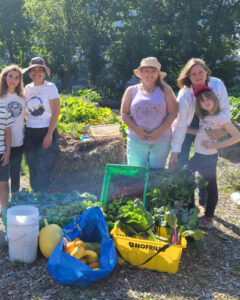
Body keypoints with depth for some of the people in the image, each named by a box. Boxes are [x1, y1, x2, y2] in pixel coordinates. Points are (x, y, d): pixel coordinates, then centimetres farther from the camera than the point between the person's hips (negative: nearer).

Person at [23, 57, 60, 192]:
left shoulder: (50, 87, -5)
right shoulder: (28, 88, 9)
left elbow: (56, 112, -9)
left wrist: (49, 134, -14)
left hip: (46, 132, -5)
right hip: (30, 134, 5)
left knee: (44, 169, -3)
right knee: (33, 169, 10)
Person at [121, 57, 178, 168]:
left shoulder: (165, 90, 5)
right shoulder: (131, 90, 8)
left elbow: (173, 113, 0)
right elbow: (124, 114, 5)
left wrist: (160, 130, -12)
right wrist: (136, 129, -11)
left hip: (161, 141, 0)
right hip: (136, 141, 0)